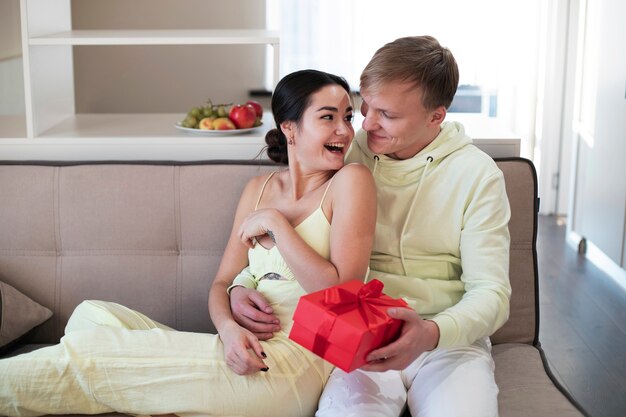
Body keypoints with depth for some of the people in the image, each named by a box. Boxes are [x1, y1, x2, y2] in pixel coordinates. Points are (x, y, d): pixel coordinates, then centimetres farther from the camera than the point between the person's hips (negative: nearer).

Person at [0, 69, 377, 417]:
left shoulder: (350, 181, 0)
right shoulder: (259, 189, 16)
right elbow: (222, 282, 12)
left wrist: (274, 223, -9)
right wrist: (229, 327, -10)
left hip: (297, 360, -6)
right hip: (245, 351, 6)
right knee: (94, 316, -11)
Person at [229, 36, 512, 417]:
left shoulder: (476, 174, -2)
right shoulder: (345, 158, 4)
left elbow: (491, 294, -6)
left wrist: (431, 334, -26)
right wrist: (239, 289, -7)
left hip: (450, 339, 0)